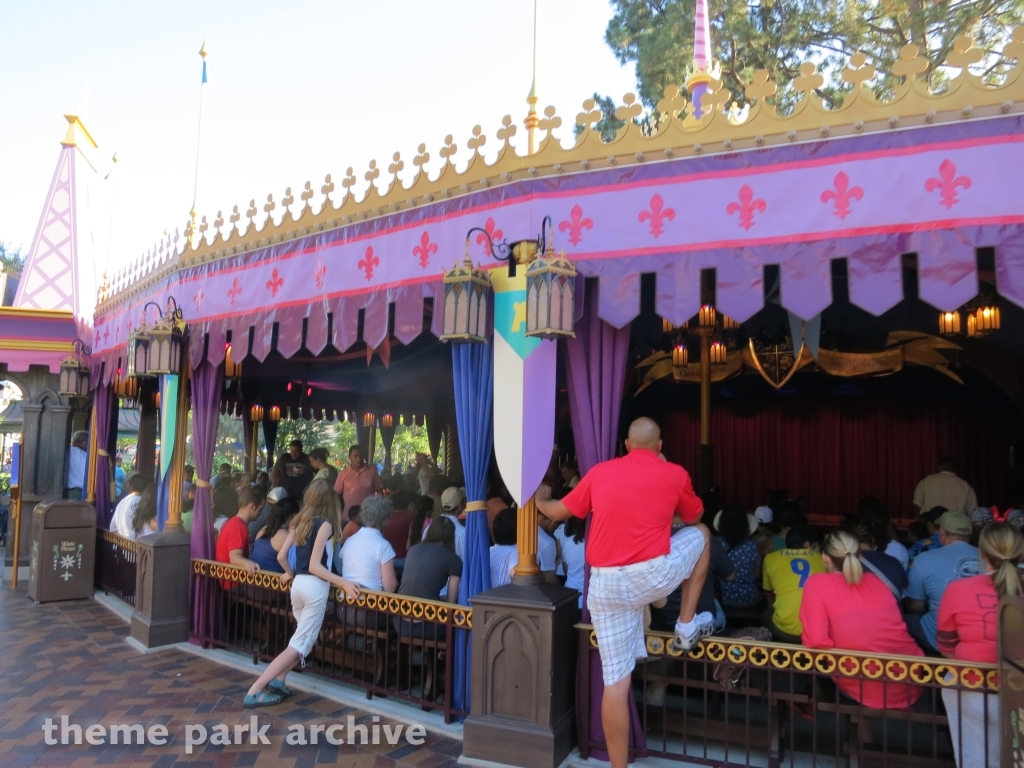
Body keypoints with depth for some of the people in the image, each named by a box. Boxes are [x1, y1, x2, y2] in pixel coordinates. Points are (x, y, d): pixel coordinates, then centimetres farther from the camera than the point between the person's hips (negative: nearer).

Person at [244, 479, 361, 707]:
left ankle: (278, 680, 11)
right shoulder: (324, 524, -10)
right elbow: (314, 565, -15)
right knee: (300, 643, 0)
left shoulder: (298, 522, 10)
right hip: (315, 586, -7)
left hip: (298, 584, 7)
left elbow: (281, 556, 10)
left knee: (302, 639, 22)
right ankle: (255, 690, -3)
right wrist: (343, 583, -16)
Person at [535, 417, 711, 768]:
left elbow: (558, 511, 18)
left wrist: (540, 499, 40)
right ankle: (687, 626, 28)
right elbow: (693, 516, 23)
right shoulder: (674, 474, 3)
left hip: (605, 585, 2)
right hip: (653, 575, -2)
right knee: (701, 533, 26)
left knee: (615, 680, 9)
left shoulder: (600, 472, 8)